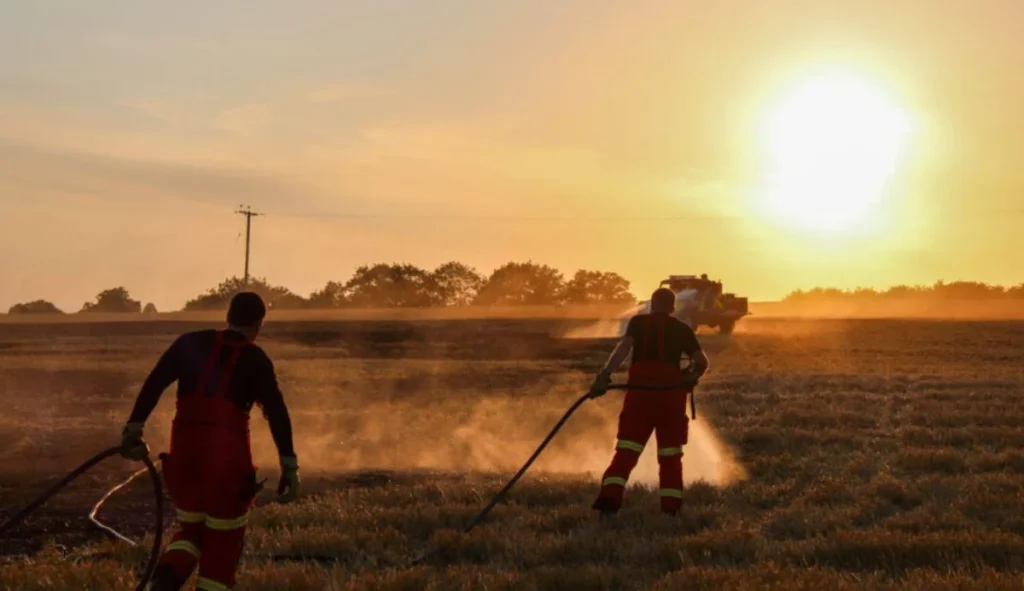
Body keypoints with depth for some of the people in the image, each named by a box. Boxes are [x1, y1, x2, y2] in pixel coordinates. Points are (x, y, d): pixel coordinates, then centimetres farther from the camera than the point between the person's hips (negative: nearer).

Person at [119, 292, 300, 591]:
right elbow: (276, 411, -7)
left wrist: (134, 428, 3)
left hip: (184, 448, 3)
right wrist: (289, 465, -9)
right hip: (228, 454, -3)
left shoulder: (191, 342, 11)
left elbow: (154, 383, 3)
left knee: (191, 526, 22)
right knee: (223, 541, 11)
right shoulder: (256, 359, 2)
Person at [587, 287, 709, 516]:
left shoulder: (638, 322, 9)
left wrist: (604, 375, -19)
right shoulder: (682, 329, 13)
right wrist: (690, 377, 28)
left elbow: (624, 347, -9)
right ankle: (670, 509, 8)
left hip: (640, 389, -1)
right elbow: (702, 362, 7)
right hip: (671, 392, 1)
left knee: (626, 451, -2)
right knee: (670, 455, 11)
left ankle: (609, 499, -19)